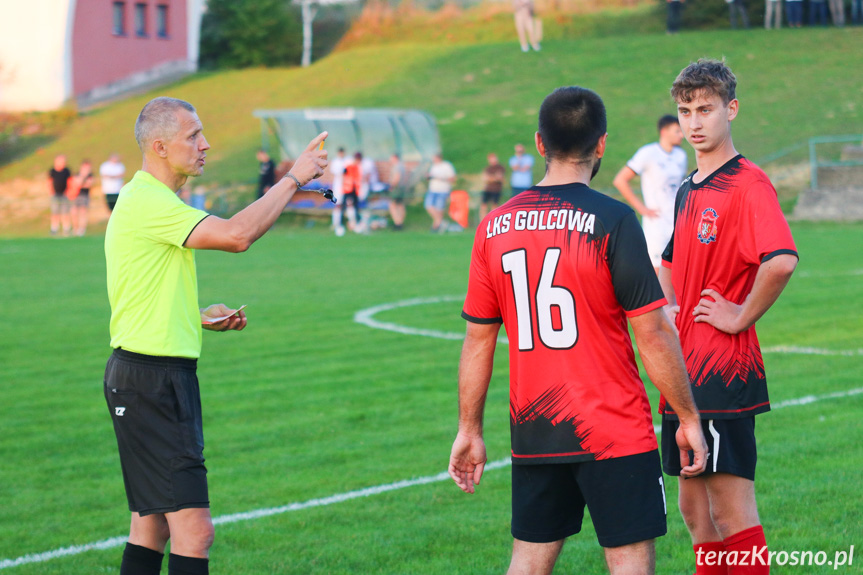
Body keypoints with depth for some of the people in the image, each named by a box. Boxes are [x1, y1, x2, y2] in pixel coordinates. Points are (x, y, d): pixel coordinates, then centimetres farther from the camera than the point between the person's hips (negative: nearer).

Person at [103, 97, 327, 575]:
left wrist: (200, 317, 13)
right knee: (193, 530, -14)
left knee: (151, 524, 14)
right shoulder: (147, 202, -16)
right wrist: (293, 179, -17)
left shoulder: (146, 200, 19)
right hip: (151, 379, -11)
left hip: (162, 378, 11)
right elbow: (236, 235, -27)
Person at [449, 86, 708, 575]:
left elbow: (478, 340, 9)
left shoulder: (495, 226, 4)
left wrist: (470, 430, 17)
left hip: (532, 432, 5)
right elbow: (652, 333, -10)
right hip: (615, 434, -5)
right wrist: (688, 418, 0)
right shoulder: (612, 220, -10)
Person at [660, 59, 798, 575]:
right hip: (686, 368, 9)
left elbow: (781, 262, -30)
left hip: (724, 368, -9)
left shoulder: (749, 184, -13)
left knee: (732, 513, -6)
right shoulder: (688, 191, 15)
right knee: (696, 509, 14)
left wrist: (741, 317, -17)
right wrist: (669, 308, 13)